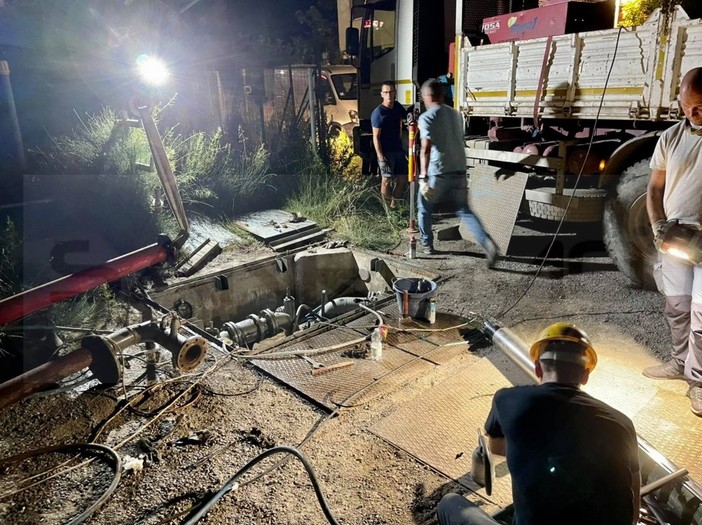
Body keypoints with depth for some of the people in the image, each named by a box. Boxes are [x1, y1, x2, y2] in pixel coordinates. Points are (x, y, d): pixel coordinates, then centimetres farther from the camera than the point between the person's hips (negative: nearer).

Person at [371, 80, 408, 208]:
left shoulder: (397, 106, 6)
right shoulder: (378, 113, -13)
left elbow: (405, 117, 26)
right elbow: (376, 137, -15)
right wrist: (381, 158, -21)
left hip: (398, 149, 7)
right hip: (386, 152, -7)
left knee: (402, 179, 8)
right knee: (387, 180, -9)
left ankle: (394, 205, 22)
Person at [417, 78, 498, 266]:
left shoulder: (426, 118, -9)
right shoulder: (455, 114, 13)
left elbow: (426, 149, -20)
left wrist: (423, 177, -23)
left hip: (438, 173, -5)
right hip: (459, 170, 5)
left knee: (424, 208, 18)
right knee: (464, 211, 9)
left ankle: (426, 244, 28)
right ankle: (487, 243, -10)